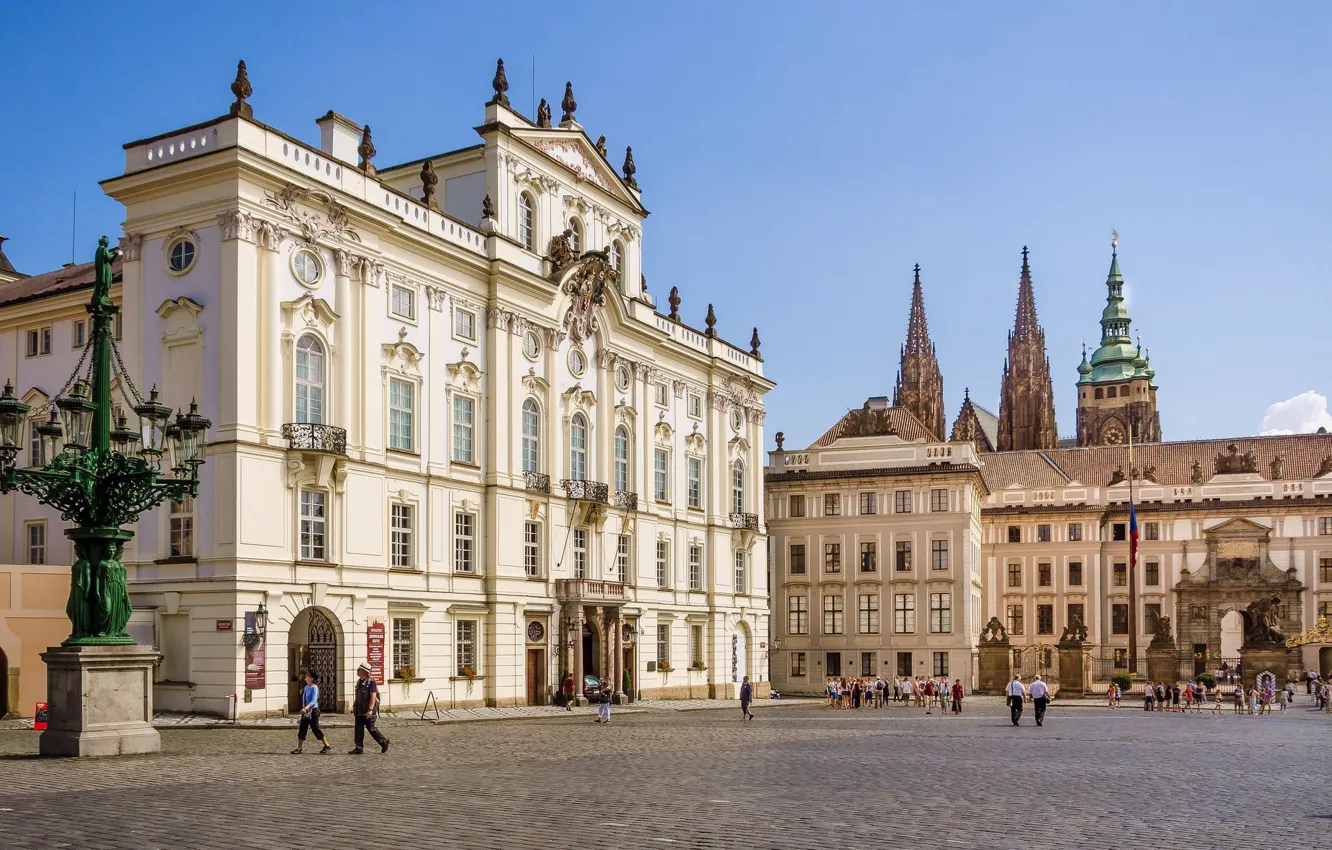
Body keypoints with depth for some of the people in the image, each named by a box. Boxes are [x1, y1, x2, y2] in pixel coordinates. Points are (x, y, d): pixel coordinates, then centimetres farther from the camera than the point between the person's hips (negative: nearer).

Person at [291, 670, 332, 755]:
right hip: (305, 712, 8)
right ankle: (299, 748, 9)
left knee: (316, 729, -2)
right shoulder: (306, 688, 10)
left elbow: (313, 701, -24)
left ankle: (327, 746, 8)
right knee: (302, 729, 4)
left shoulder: (314, 688, -14)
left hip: (313, 711, -8)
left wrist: (306, 708, -36)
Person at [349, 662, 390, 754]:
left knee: (370, 728, -1)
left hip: (368, 710, -8)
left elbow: (373, 696, -20)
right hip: (359, 710, 8)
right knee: (359, 728, 4)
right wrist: (354, 705, 18)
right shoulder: (359, 681, 12)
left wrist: (370, 710, -25)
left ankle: (384, 742, 15)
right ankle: (359, 748, 7)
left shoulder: (371, 682, -15)